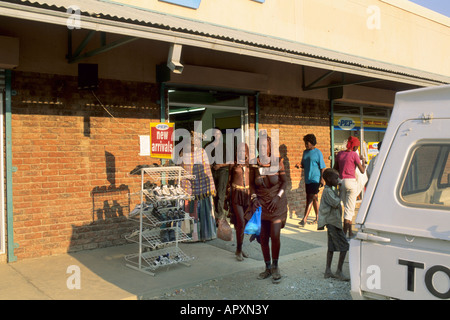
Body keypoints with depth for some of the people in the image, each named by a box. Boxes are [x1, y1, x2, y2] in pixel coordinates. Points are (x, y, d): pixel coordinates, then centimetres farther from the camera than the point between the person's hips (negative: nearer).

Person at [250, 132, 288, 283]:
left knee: (275, 235, -9)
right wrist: (254, 197, -7)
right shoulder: (254, 164, 0)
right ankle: (268, 267, 21)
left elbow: (284, 181, 1)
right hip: (261, 204, 2)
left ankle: (275, 267, 11)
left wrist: (277, 197, -11)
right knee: (263, 237, 4)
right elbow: (252, 184, 8)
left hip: (277, 203, -2)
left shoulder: (277, 162, -4)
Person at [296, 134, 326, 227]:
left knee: (311, 198, -10)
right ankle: (317, 217, 24)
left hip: (315, 179, -7)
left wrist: (322, 179, -12)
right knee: (314, 198, 14)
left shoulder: (318, 153, -6)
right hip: (307, 179, 7)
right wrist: (299, 165, -4)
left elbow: (322, 167, -6)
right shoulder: (305, 152, 12)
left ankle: (304, 219, -15)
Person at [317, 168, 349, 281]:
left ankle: (328, 271, 15)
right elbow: (336, 204, -25)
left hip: (331, 222, 10)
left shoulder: (330, 190, 15)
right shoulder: (327, 191, -16)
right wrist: (339, 198, -8)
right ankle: (339, 271, -2)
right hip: (333, 222, -10)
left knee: (332, 247, 12)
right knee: (344, 246, -7)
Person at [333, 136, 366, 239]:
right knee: (349, 208, -2)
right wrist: (363, 161, 9)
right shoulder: (354, 155, -8)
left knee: (347, 207, 17)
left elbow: (335, 169, 15)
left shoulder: (340, 154, 8)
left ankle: (350, 232, 22)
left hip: (341, 182, 6)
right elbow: (362, 171, -6)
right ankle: (344, 233, -7)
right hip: (351, 182, -6)